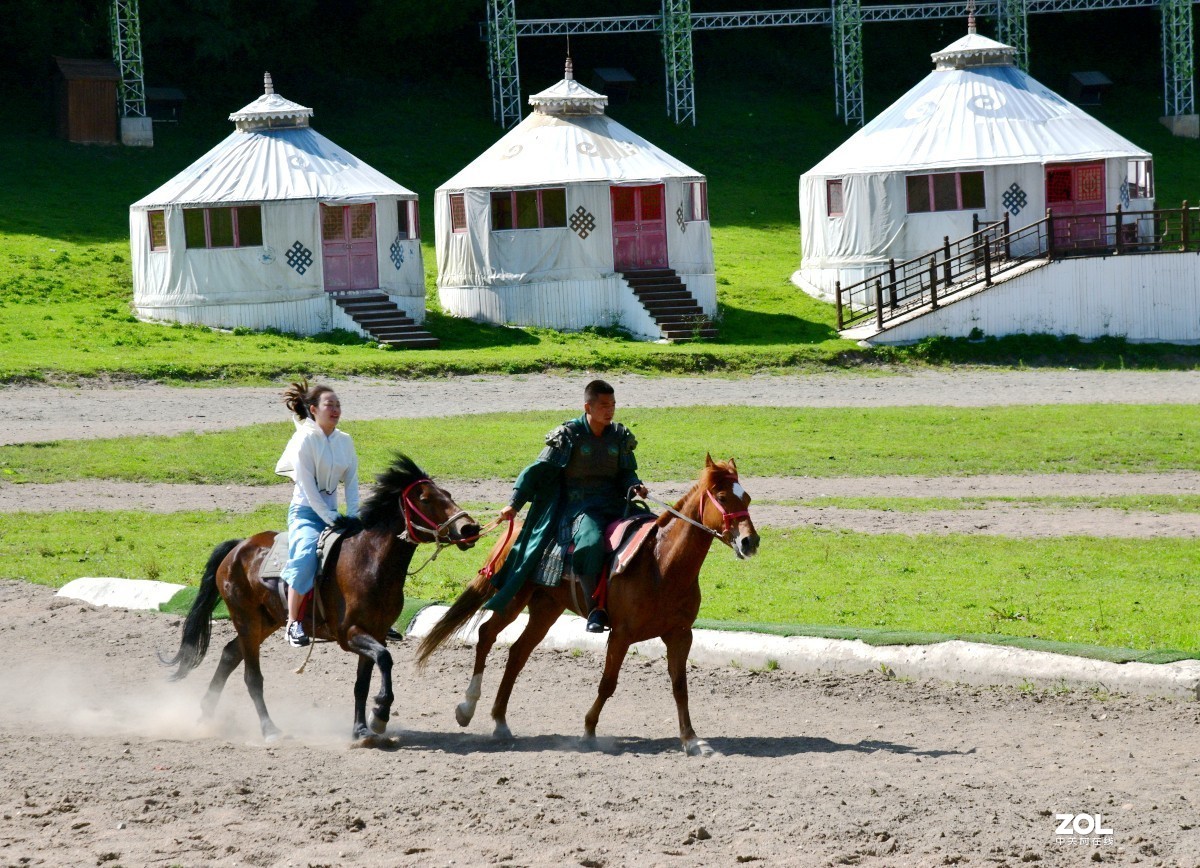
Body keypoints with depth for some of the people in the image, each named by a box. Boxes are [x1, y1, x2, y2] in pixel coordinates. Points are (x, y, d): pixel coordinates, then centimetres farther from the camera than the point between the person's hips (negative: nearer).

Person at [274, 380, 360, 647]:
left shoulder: (345, 441, 7)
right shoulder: (305, 439, -12)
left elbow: (351, 482, 8)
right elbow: (308, 487, -15)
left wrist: (352, 518, -5)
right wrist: (333, 520, -17)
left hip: (331, 513, 7)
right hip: (305, 512, -7)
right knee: (306, 556, -32)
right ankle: (293, 624, -28)